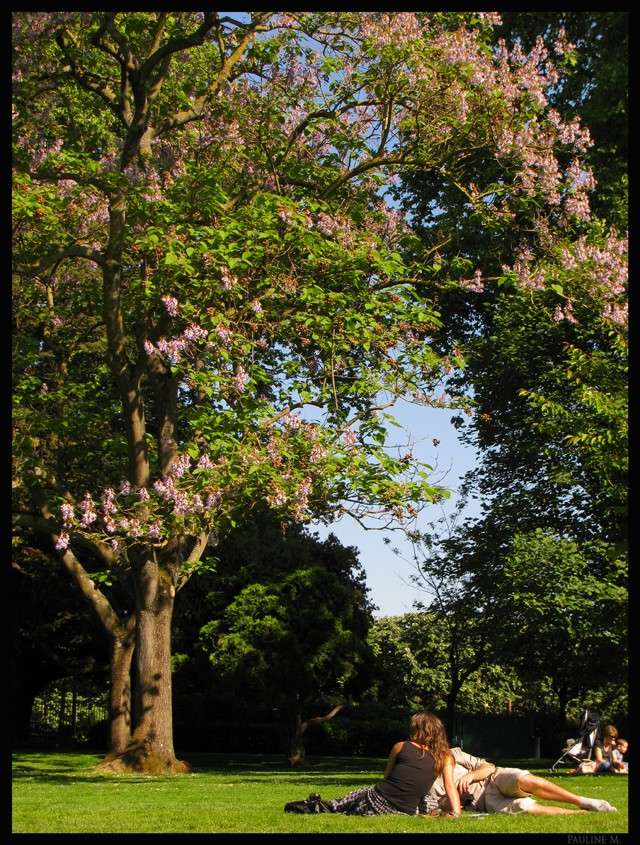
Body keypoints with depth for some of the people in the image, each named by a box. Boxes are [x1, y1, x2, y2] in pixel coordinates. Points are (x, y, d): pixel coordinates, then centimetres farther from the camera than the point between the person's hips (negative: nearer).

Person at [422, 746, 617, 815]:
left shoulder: (451, 755, 8)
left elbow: (489, 767, 5)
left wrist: (471, 775, -14)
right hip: (487, 802, -1)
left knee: (526, 781, -33)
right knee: (525, 807, -33)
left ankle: (583, 802, -20)